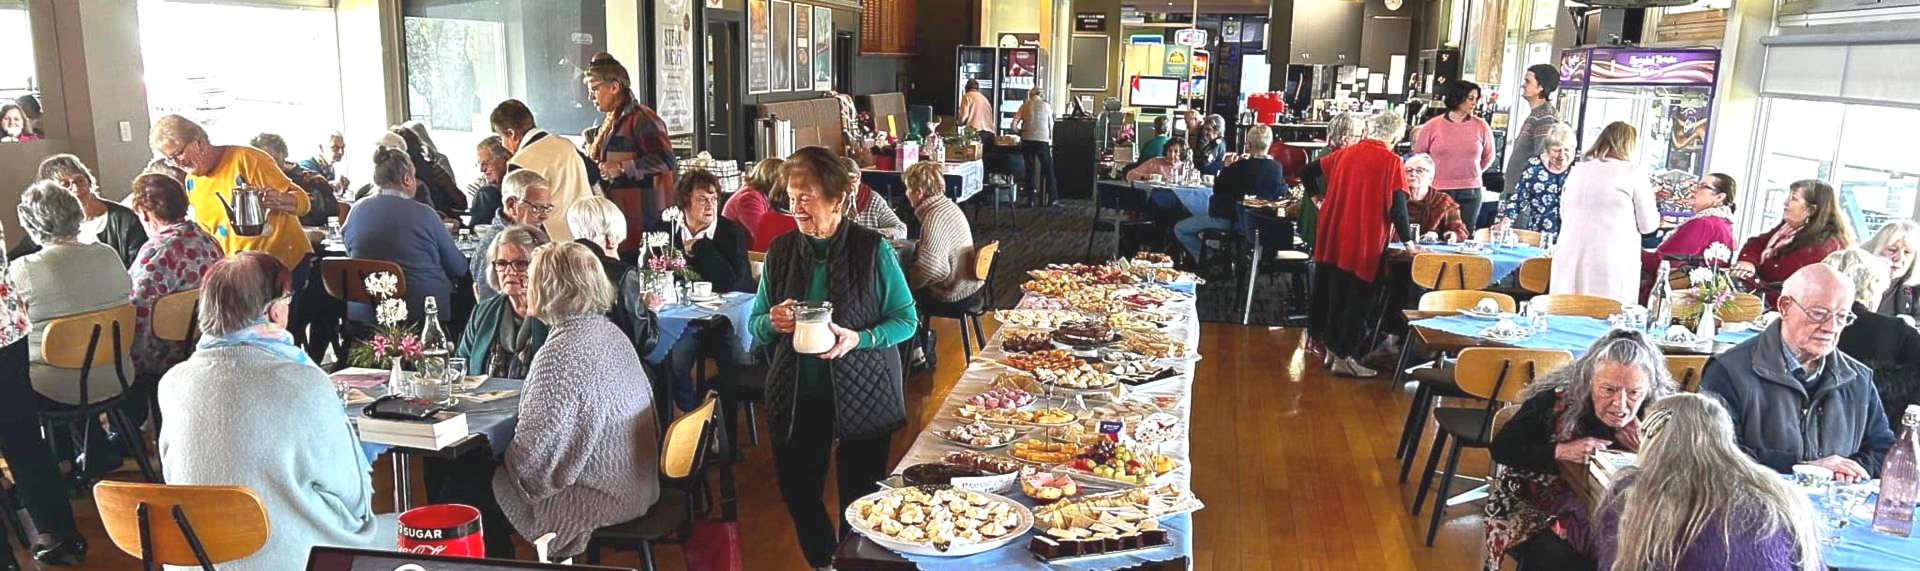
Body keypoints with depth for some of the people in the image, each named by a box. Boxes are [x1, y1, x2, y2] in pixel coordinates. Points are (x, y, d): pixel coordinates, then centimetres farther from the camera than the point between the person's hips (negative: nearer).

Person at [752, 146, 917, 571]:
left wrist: (859, 338, -22)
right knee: (797, 494, 13)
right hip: (796, 396, 3)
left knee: (859, 501, 8)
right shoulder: (781, 250, 1)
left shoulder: (873, 249, -9)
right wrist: (773, 323, -15)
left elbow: (907, 319, -5)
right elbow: (757, 325, 9)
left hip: (862, 396, -3)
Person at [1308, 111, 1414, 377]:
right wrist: (1408, 242, -6)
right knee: (1357, 299, 3)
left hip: (1332, 240, 6)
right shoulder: (1392, 162, -10)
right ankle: (1344, 357, 5)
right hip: (1364, 245, -6)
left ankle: (1331, 347, 30)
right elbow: (1397, 206, -12)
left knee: (1332, 292, 17)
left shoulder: (1345, 153, 5)